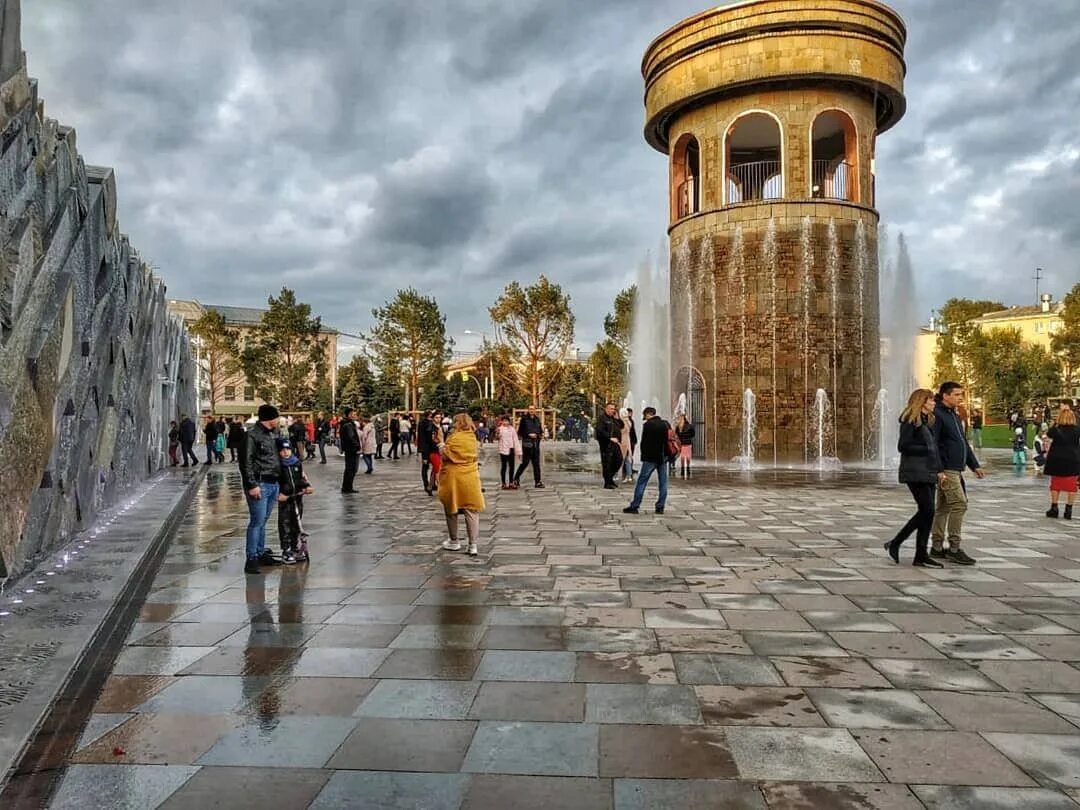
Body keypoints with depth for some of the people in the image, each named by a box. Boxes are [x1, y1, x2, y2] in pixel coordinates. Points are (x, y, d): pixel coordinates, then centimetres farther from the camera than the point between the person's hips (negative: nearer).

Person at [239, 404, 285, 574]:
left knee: (263, 521, 15)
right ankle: (251, 559, -2)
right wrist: (251, 485, -17)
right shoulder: (252, 435, -10)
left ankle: (261, 553, 23)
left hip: (274, 483, 8)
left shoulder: (274, 433, 15)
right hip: (260, 484, -8)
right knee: (257, 521, -7)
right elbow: (246, 462, -13)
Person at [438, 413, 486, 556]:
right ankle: (473, 545, 2)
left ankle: (454, 541, 24)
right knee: (471, 511, 5)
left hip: (453, 477, -4)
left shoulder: (454, 438, -14)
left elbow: (445, 455, -8)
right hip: (470, 478, 4)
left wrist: (441, 446, 8)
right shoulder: (473, 438, 3)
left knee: (452, 509, 14)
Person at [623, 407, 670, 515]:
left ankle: (634, 506, 0)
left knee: (641, 482, 0)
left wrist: (644, 456, 3)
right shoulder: (666, 424, 8)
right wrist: (667, 455, 15)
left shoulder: (647, 425, -10)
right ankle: (660, 507, 9)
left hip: (650, 458, -5)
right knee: (663, 483, 9)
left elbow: (644, 442, -9)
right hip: (663, 458, 5)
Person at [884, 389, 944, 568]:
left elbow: (933, 446, 18)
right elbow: (903, 446, -15)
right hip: (915, 473, -9)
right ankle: (921, 556, 0)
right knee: (927, 512, -8)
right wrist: (926, 449, -12)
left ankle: (895, 543, 16)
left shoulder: (927, 420, 17)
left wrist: (939, 470, 11)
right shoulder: (910, 421, -9)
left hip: (928, 473, 9)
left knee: (925, 513, 7)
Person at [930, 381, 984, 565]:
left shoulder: (953, 415, 19)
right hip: (946, 470, -10)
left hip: (956, 469, 10)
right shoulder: (936, 414, -12)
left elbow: (963, 443, 25)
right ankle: (954, 548, -8)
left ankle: (937, 547, 15)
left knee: (943, 507, 11)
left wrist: (974, 465, 21)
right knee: (959, 504, -13)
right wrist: (939, 470, -23)